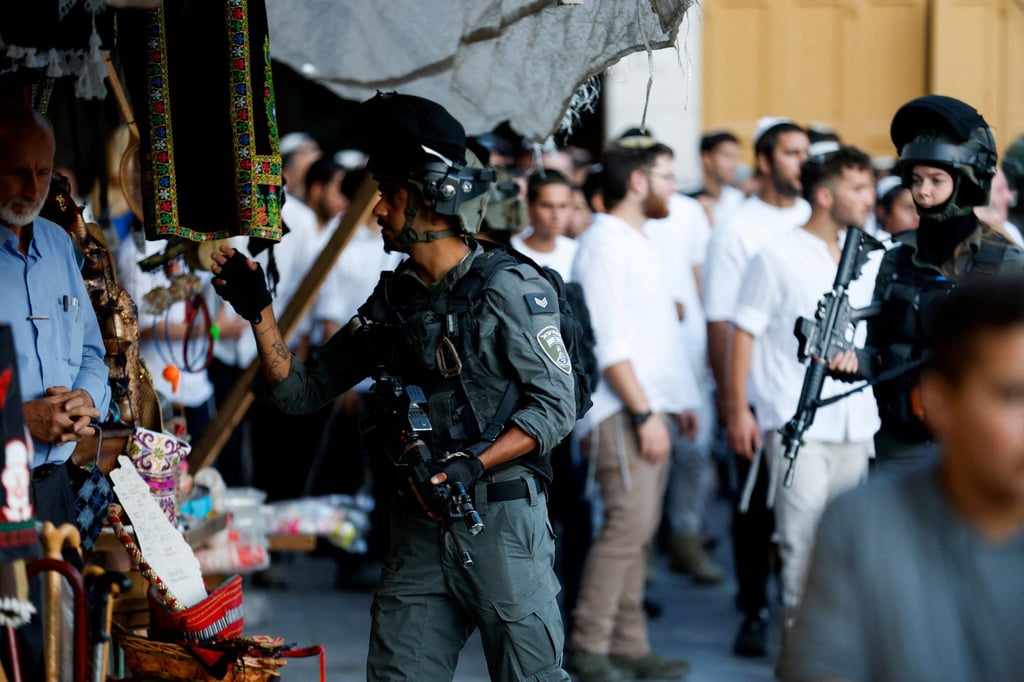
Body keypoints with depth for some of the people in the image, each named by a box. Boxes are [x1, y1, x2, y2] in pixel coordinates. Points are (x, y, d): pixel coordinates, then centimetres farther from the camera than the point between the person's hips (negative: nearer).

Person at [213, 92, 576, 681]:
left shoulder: (508, 289, -8)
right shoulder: (394, 300, 12)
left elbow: (555, 405, -11)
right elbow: (302, 389, 14)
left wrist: (472, 467, -20)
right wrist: (258, 311, 3)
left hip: (502, 521, -6)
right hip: (421, 525, 6)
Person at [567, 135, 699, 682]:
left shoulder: (634, 244, 19)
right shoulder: (604, 245, -12)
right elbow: (609, 344, -18)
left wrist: (675, 403, 20)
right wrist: (644, 413, -20)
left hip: (649, 408, 10)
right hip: (621, 411, -10)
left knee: (637, 528, 8)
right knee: (629, 522, -14)